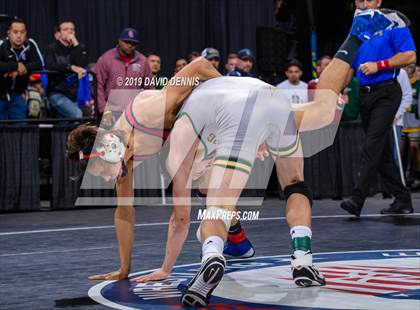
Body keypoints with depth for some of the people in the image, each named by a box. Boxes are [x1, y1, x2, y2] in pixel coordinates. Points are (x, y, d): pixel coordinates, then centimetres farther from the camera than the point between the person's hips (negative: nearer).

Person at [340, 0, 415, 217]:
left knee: (372, 145, -17)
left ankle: (357, 199, -23)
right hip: (365, 94, 7)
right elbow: (349, 66, 19)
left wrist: (379, 65, -16)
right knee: (382, 151, 9)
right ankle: (402, 200, 17)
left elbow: (410, 56, -11)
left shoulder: (393, 25, -2)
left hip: (386, 92, -7)